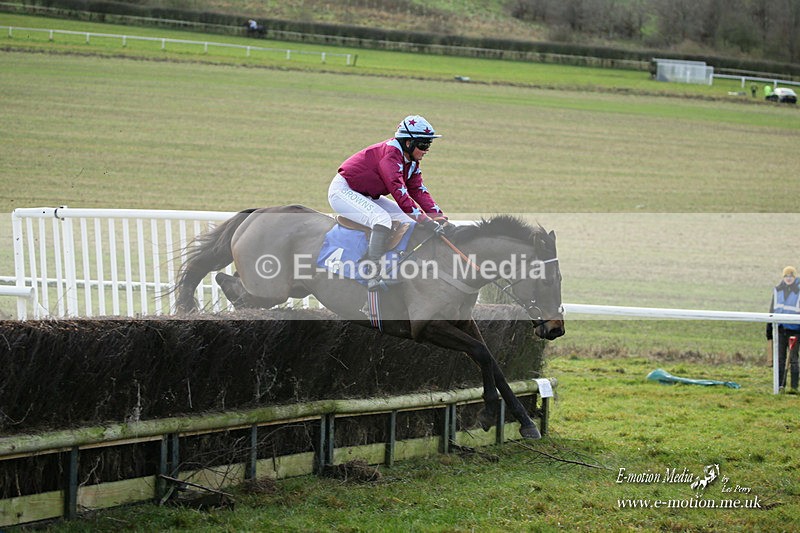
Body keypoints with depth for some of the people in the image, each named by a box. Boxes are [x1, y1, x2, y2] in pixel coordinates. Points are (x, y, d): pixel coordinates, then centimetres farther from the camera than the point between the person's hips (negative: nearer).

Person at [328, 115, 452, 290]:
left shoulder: (411, 161, 4)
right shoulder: (391, 154, -27)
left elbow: (419, 190, -1)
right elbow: (399, 192, -34)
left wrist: (439, 217, -15)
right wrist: (426, 221, -37)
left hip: (367, 196, 11)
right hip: (343, 190, -11)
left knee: (408, 220, 5)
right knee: (383, 219, -31)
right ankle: (373, 274, -33)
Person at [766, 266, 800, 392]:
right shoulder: (777, 290, 10)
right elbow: (772, 309, 17)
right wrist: (769, 328, 15)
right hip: (780, 329, 3)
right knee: (780, 358, 5)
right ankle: (780, 385, 9)